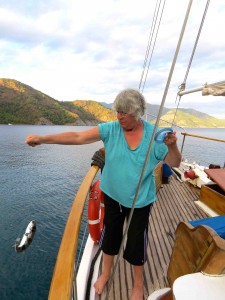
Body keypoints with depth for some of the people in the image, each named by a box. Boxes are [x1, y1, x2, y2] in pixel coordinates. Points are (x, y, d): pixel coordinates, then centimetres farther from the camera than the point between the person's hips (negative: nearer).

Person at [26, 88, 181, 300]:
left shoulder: (153, 135, -13)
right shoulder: (111, 129, -14)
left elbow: (174, 163, -7)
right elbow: (78, 137, -20)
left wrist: (172, 145, -27)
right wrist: (43, 138, -28)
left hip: (140, 201, -1)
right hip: (113, 196, 2)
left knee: (137, 242, 15)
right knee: (110, 235, 22)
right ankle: (106, 273, 56)